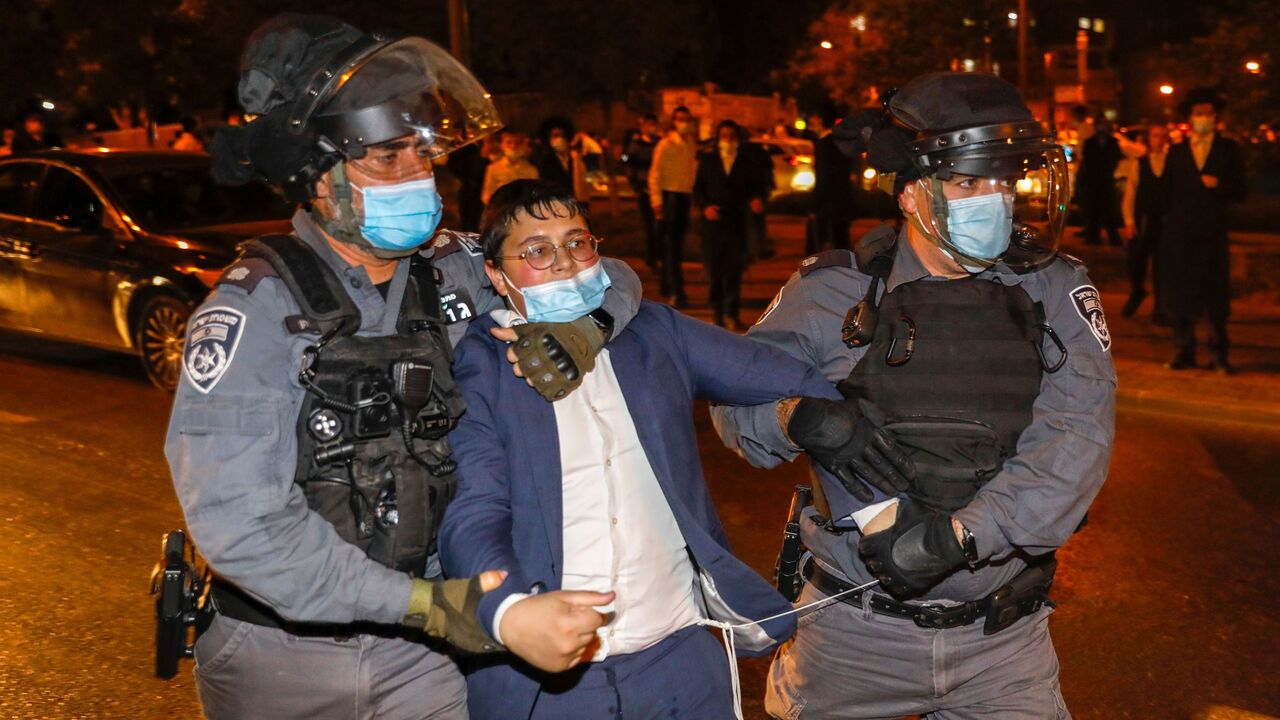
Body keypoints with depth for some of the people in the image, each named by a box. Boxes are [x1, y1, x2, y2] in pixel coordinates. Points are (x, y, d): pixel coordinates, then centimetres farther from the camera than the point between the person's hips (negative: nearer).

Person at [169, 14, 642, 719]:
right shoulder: (255, 310, -18)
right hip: (282, 653, -4)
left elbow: (609, 280, 10)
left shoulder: (451, 270, -3)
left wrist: (578, 326, -13)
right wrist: (419, 601, -26)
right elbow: (238, 521, -26)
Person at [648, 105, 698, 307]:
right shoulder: (666, 144, -8)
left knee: (676, 245, 14)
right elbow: (655, 174, -9)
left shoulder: (691, 143, 11)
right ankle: (676, 292, -11)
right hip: (670, 195, -7)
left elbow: (694, 170, 14)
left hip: (685, 196, 7)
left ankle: (666, 287, 25)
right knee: (671, 246, -8)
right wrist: (656, 201, -13)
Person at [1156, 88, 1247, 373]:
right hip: (1179, 235, 1)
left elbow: (1239, 191, 3)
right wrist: (1166, 226, -2)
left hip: (1213, 235, -1)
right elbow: (1167, 191, 8)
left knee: (1216, 297, 1)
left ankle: (1219, 355, 10)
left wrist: (1218, 185, -16)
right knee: (1179, 296, 3)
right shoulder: (1176, 152, 11)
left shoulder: (1229, 149, 7)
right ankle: (1185, 353, 12)